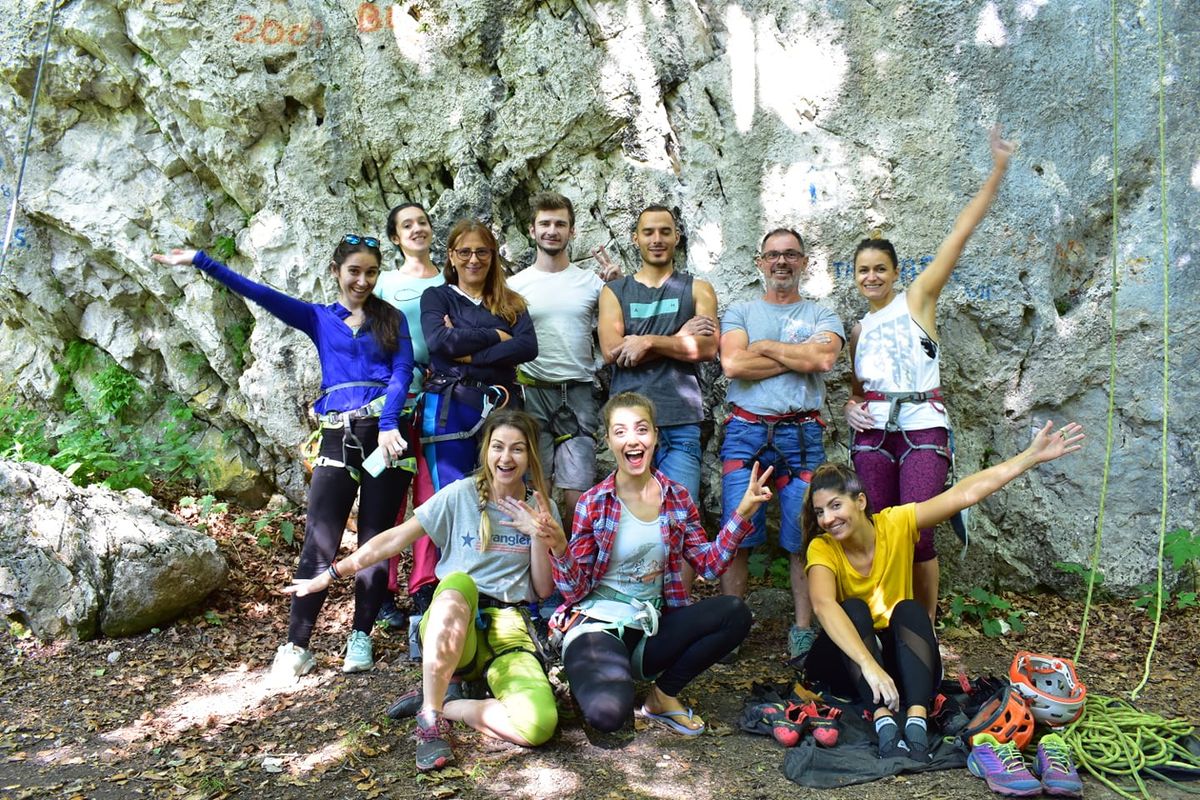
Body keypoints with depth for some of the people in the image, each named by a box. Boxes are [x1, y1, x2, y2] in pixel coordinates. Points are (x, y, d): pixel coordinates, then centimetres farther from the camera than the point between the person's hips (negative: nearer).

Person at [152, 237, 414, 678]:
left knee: (375, 543, 3)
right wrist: (201, 261, -3)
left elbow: (402, 372, -2)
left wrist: (388, 424, -17)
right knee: (319, 545, -4)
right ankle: (296, 646, 4)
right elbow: (260, 293, 7)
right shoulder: (318, 318, 16)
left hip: (385, 433, 0)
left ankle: (361, 637, 15)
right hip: (337, 438, 1)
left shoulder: (391, 319, 12)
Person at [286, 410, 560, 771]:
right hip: (451, 625, -1)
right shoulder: (460, 494, 2)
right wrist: (329, 575, 3)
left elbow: (543, 590, 8)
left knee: (539, 724, -31)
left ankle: (440, 702, -6)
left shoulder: (540, 510, 8)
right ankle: (431, 716, -24)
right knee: (457, 582, -42)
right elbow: (393, 540, 5)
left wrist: (538, 535, -7)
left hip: (507, 624, 1)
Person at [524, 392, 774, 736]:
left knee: (735, 613, -20)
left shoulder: (677, 498, 4)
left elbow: (710, 564, 4)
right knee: (608, 713, -33)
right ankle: (597, 673, 6)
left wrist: (743, 513, -3)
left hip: (650, 629, 4)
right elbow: (575, 590, -6)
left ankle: (663, 694, 0)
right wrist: (559, 550, -25)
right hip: (597, 624, -4)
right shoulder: (593, 503, -7)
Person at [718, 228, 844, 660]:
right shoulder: (740, 312, 13)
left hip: (802, 434, 0)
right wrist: (799, 356, -3)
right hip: (746, 431, 0)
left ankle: (803, 628, 12)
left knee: (804, 535, 0)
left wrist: (765, 347, -2)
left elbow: (823, 359, -9)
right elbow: (732, 364, -6)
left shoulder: (822, 316, 14)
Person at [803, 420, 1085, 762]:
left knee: (910, 611, -28)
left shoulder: (895, 524, -12)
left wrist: (1032, 456, -23)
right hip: (846, 663, -2)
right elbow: (823, 605, -39)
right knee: (854, 610, -31)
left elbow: (964, 494, -18)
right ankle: (884, 723, -44)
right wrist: (869, 666, -52)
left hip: (900, 657, 2)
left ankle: (917, 722, -44)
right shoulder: (822, 549, -20)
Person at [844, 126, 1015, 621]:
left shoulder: (918, 298, 4)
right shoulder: (858, 330, 17)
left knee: (916, 536, -8)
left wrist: (997, 172, -8)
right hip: (872, 433, 4)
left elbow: (960, 233, -3)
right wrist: (851, 408, 3)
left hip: (922, 430, -4)